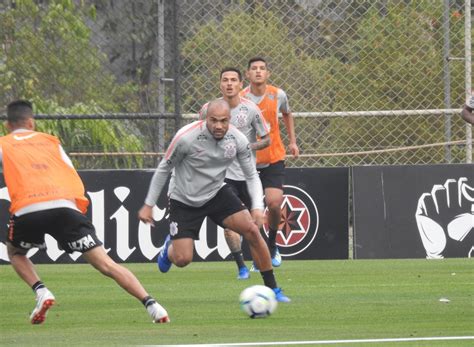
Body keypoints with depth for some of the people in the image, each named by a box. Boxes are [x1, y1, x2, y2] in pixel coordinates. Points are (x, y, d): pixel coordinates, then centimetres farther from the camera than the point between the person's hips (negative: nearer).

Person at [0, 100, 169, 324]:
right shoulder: (50, 141, 27)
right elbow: (75, 181, 22)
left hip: (26, 210, -1)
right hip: (64, 205, 1)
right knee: (106, 264, 0)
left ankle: (41, 292, 6)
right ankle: (150, 304, -13)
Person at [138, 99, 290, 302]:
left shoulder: (238, 140, -15)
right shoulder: (186, 137, -26)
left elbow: (252, 175, -4)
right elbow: (163, 169, -11)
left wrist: (257, 207, -21)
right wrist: (148, 205, -6)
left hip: (217, 193, 3)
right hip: (184, 200, -3)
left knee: (252, 231, -14)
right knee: (182, 260, -10)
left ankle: (272, 289, -1)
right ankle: (170, 248, 32)